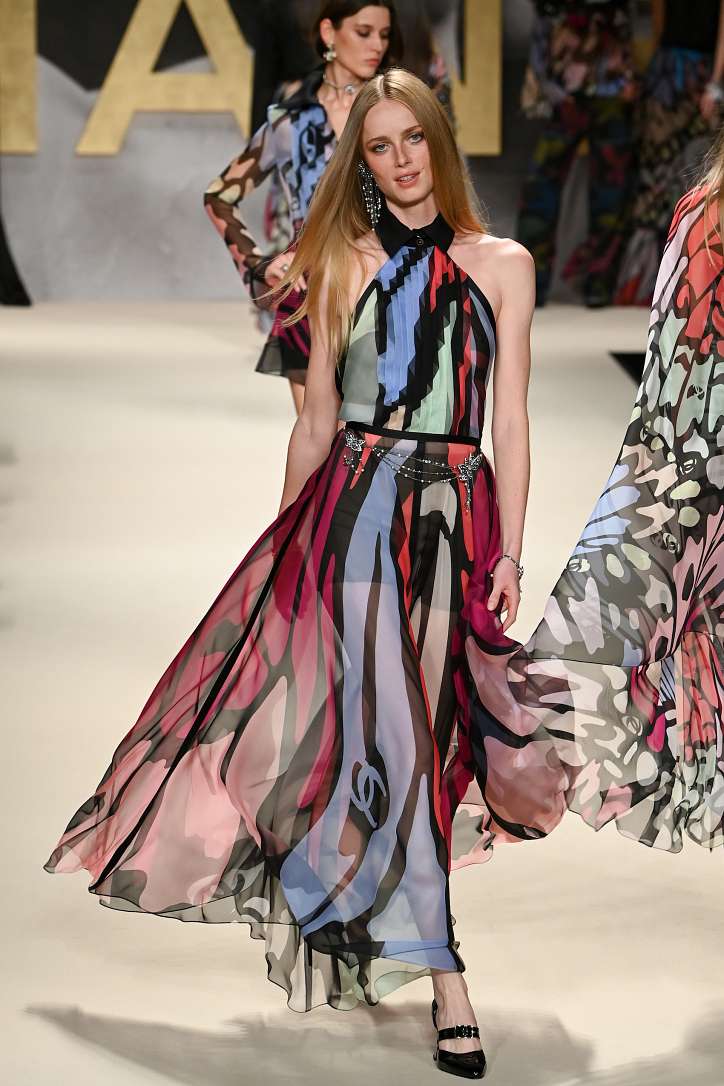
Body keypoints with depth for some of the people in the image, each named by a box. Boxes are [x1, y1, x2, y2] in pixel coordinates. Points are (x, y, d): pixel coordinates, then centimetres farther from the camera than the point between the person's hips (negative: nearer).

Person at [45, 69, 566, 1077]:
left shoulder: (502, 265, 8)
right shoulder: (347, 264, 8)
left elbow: (509, 422, 4)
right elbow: (317, 420, 10)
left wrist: (509, 552, -2)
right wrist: (288, 539, 10)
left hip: (458, 513, 1)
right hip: (354, 507, -1)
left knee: (411, 725, 3)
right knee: (390, 732, -9)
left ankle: (364, 931, 22)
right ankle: (447, 985, -5)